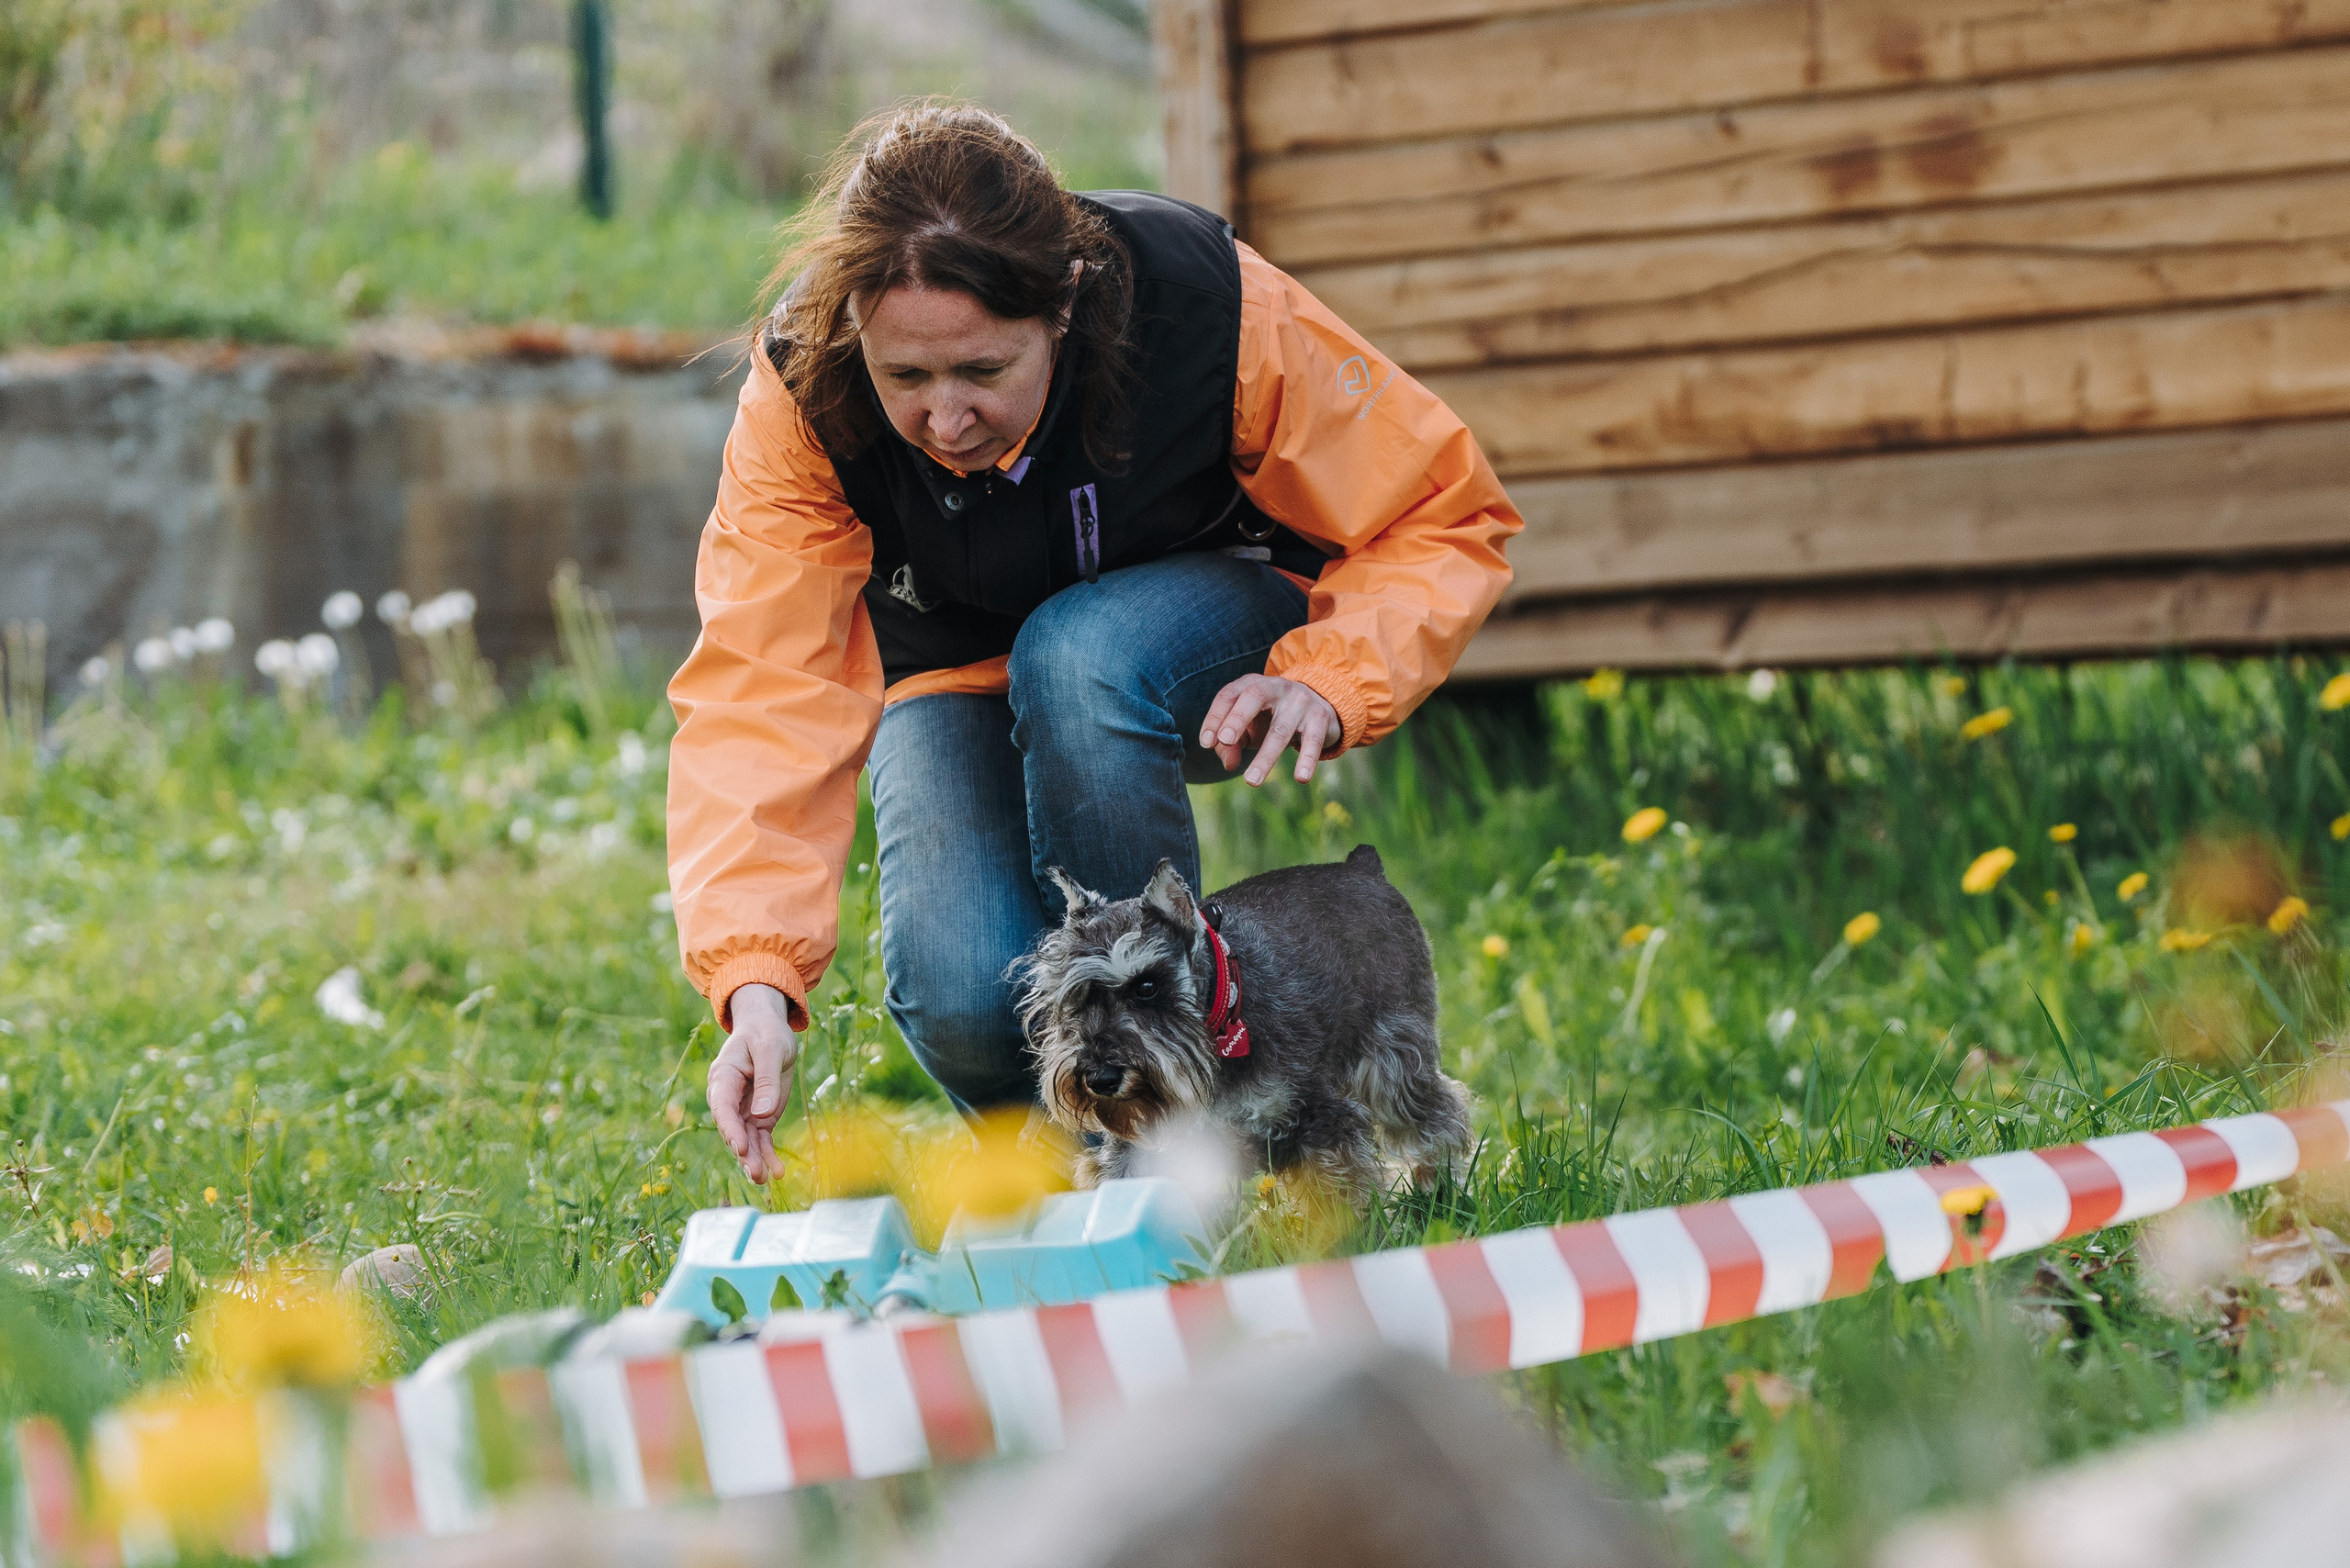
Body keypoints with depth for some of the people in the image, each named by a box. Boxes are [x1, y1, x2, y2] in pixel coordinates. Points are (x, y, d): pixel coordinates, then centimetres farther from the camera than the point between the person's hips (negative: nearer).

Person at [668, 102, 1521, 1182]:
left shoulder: (1216, 311, -31)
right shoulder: (803, 388, -29)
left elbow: (1445, 517, -19)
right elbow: (763, 687, -34)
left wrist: (1331, 680, -37)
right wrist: (756, 983, -47)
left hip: (1214, 627, -1)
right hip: (956, 674, 1)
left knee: (1079, 655, -38)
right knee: (967, 1001, -27)